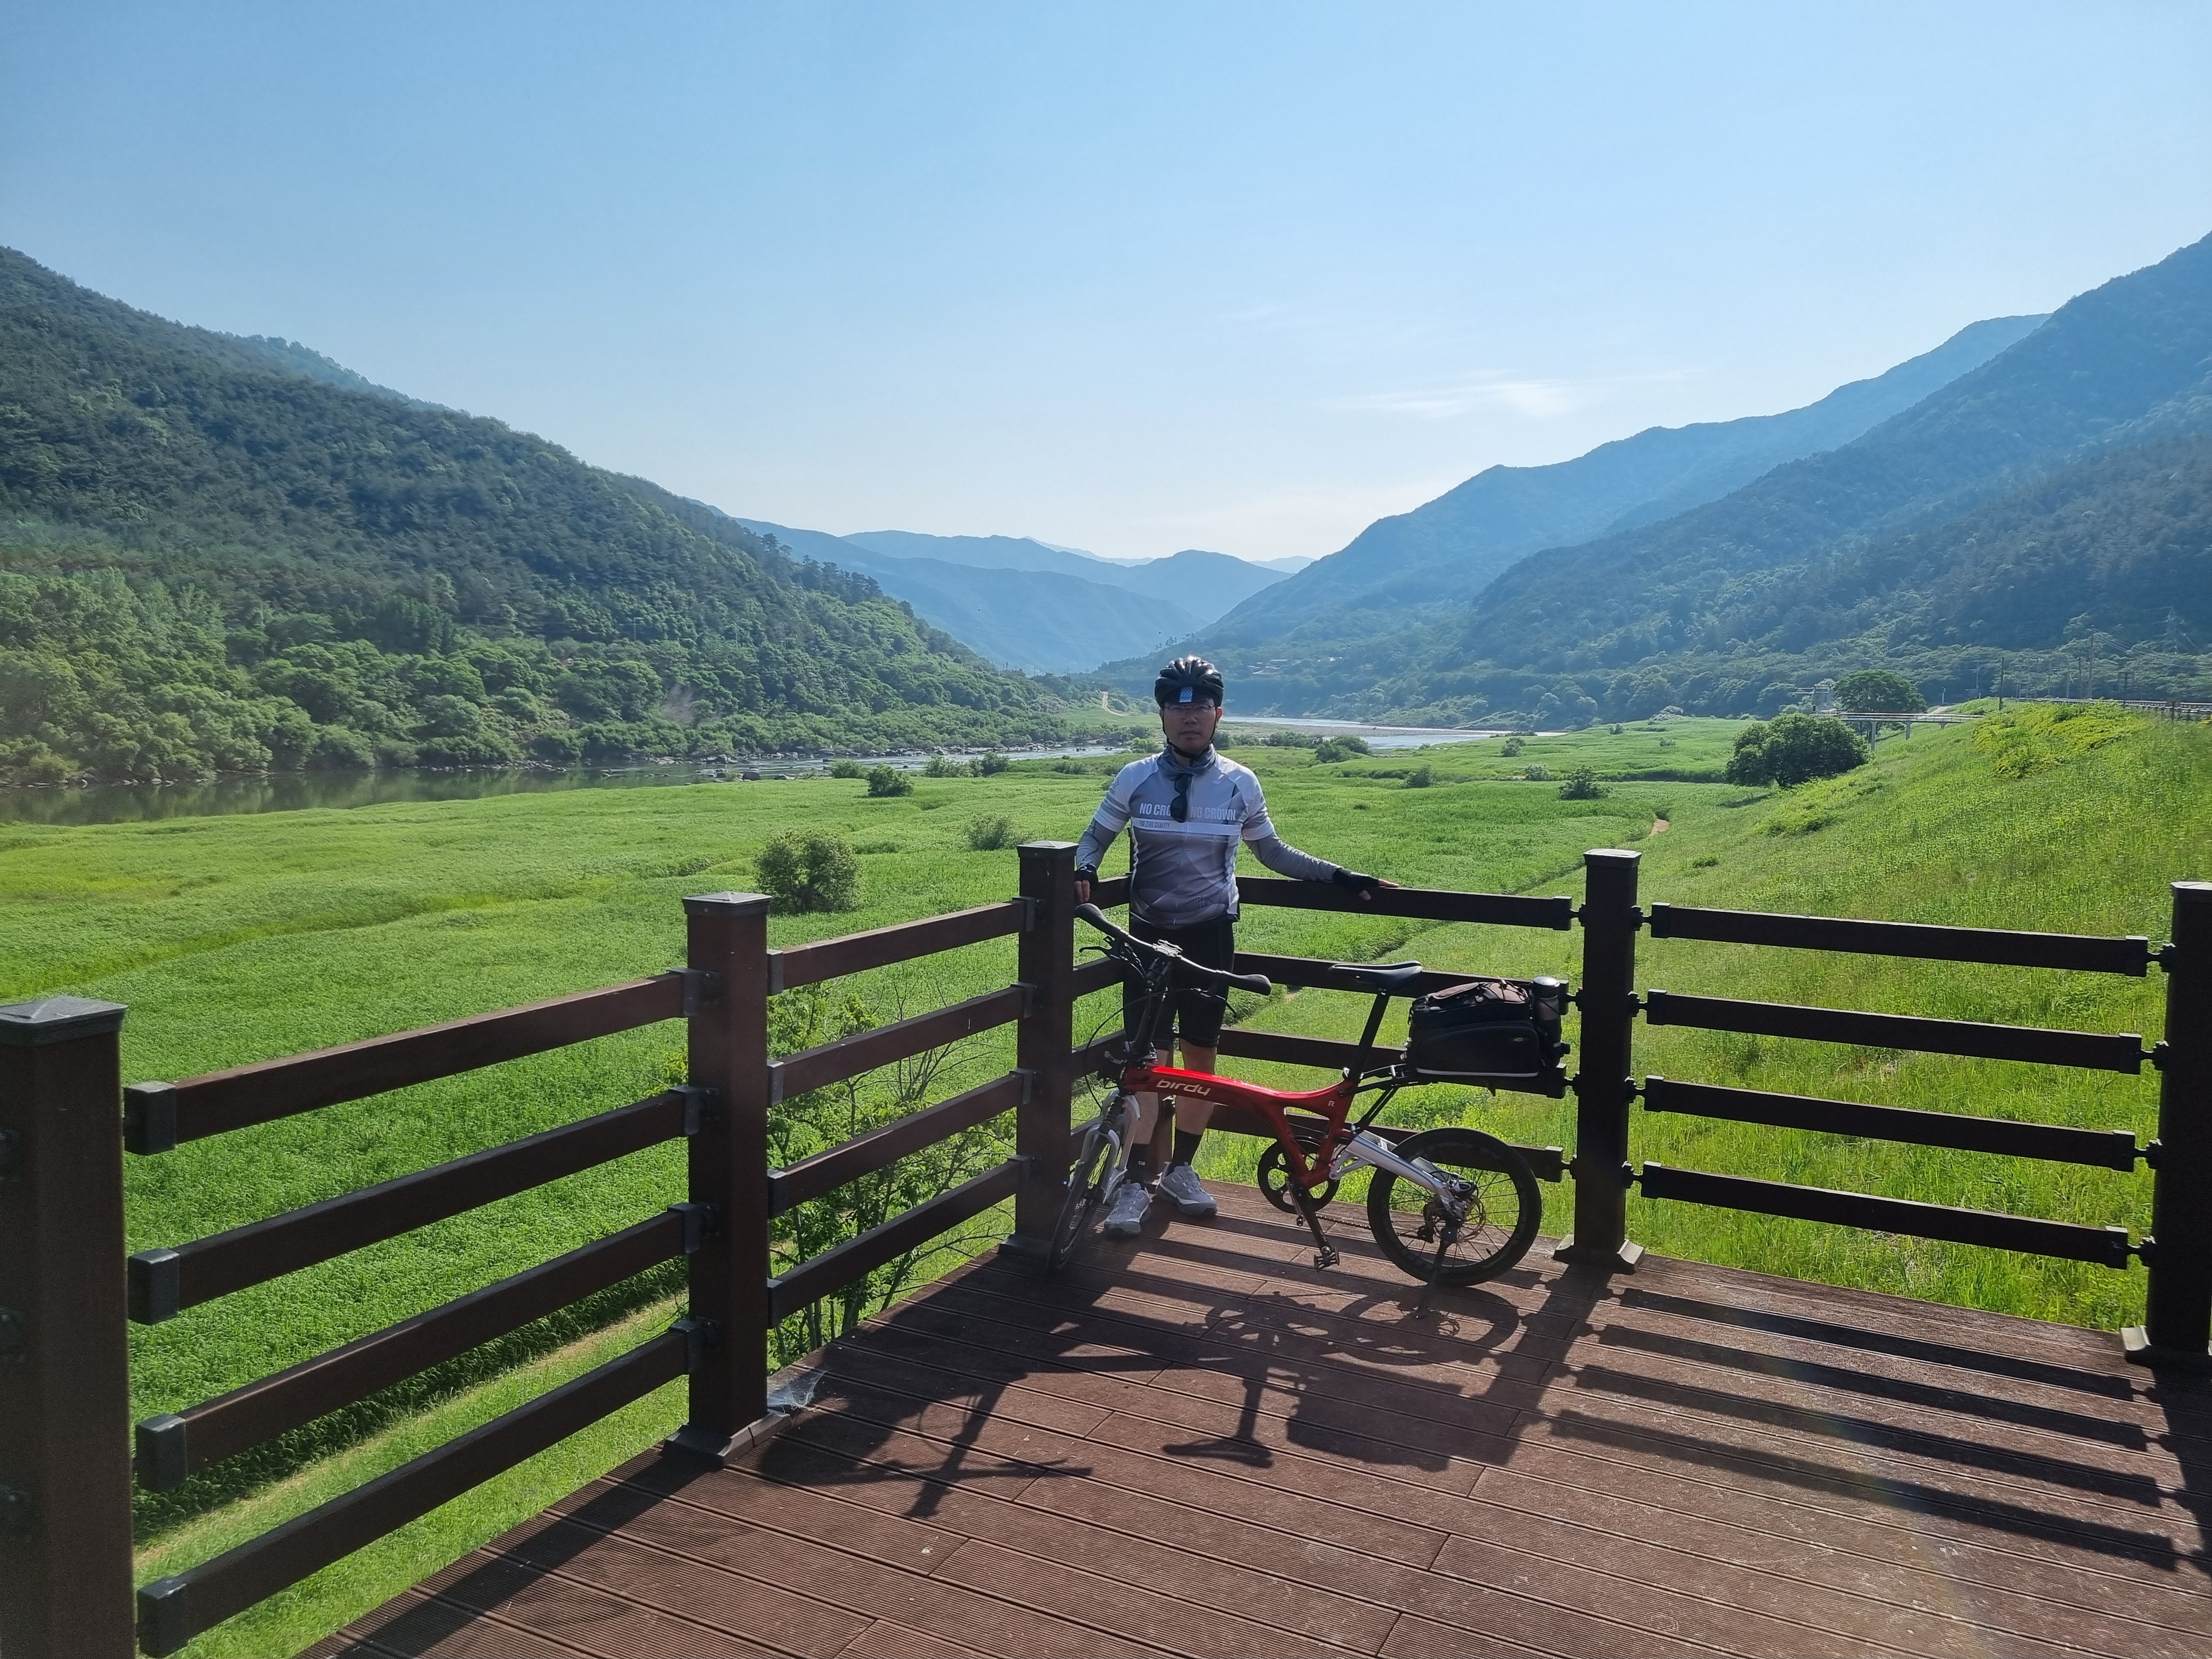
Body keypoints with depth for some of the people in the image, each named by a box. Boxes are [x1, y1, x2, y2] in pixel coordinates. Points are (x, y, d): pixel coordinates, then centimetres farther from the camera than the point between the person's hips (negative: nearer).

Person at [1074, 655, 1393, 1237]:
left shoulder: (1240, 784, -2)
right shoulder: (1135, 779, -4)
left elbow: (1272, 852, 10)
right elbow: (1096, 836, 6)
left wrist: (1341, 876, 6)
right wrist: (1083, 870, -16)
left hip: (1210, 935, 1)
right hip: (1150, 935, -1)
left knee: (1201, 1057, 9)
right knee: (1148, 1058, -5)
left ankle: (1181, 1167, 26)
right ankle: (1135, 1183, 2)